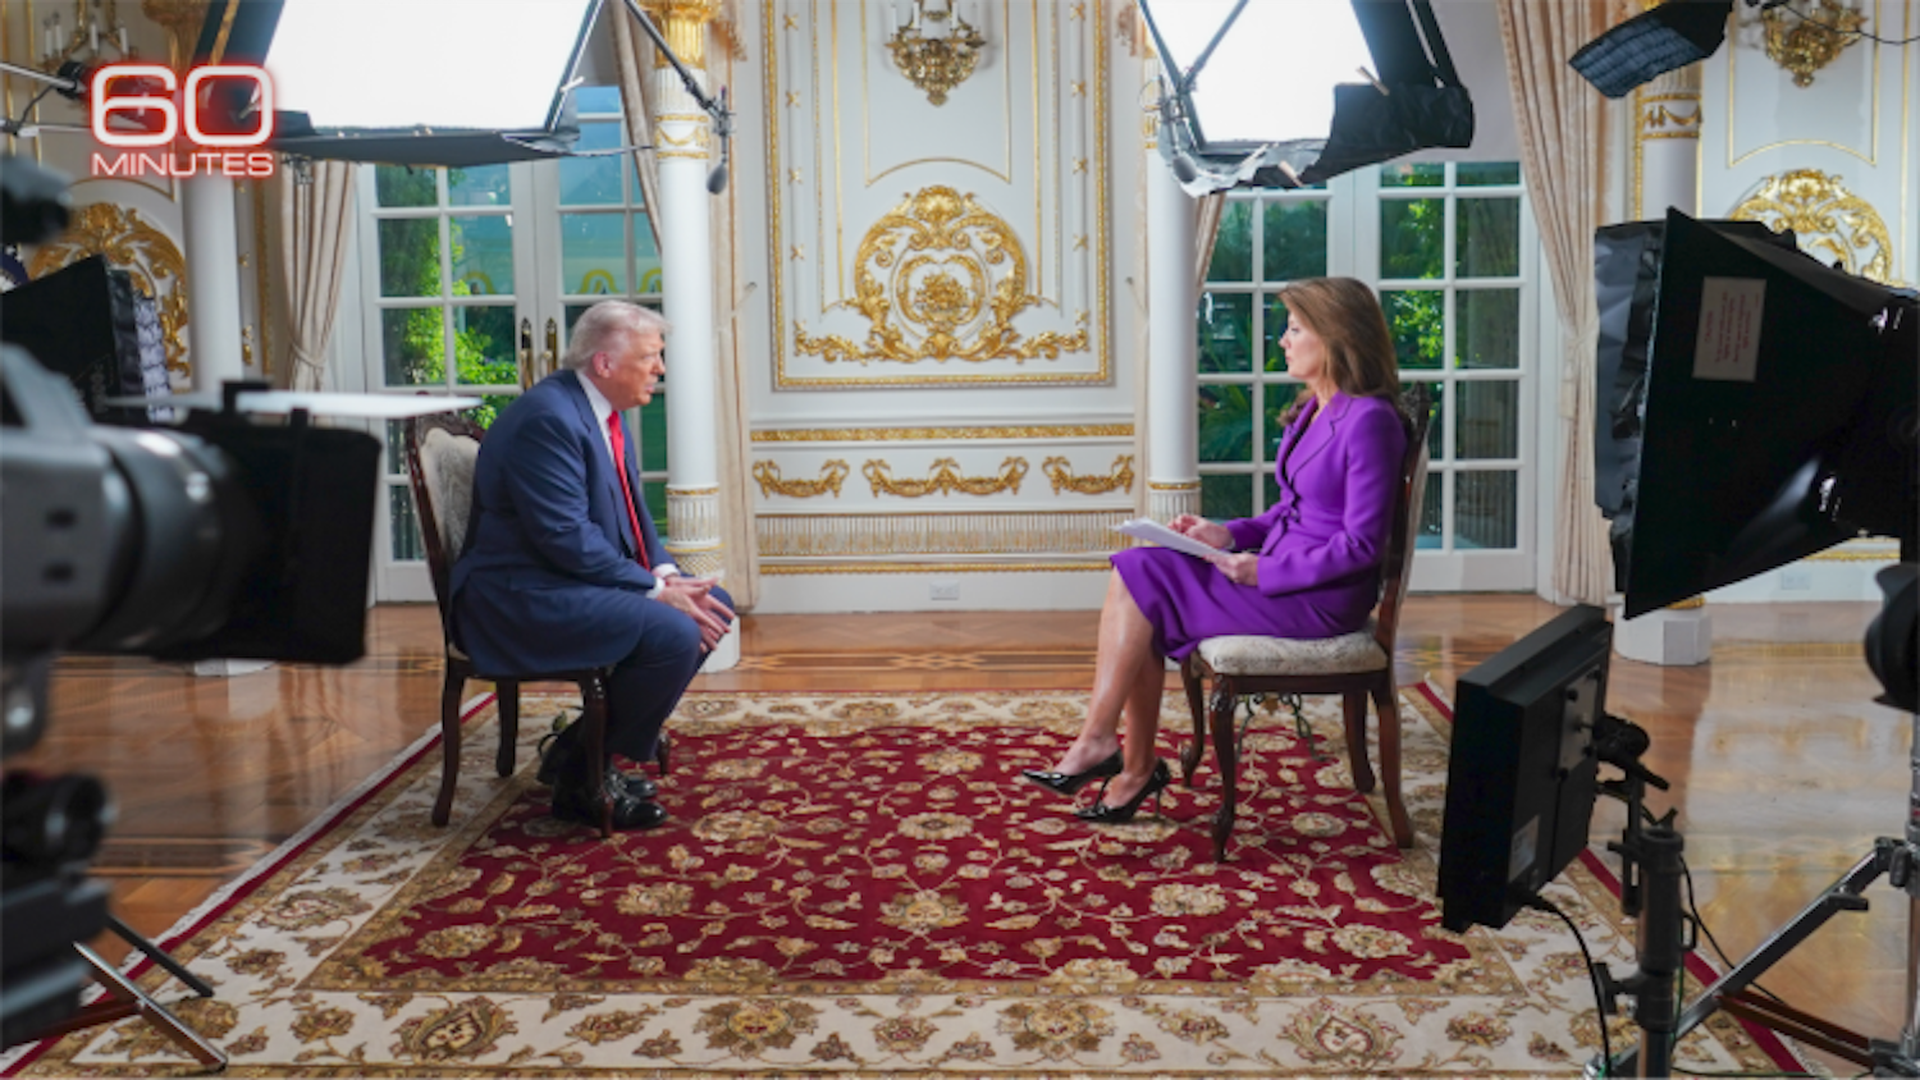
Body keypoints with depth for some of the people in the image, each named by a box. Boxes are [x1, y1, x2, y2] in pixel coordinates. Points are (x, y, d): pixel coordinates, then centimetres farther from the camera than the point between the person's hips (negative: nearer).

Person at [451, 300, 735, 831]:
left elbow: (632, 511, 16)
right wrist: (655, 589, -21)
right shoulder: (548, 415, -20)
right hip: (523, 597, -11)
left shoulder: (603, 411, 11)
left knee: (713, 606, 7)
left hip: (577, 579, 11)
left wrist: (665, 573, -2)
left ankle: (583, 747, 11)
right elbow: (566, 538, -25)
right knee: (673, 633, -26)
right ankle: (584, 779, -7)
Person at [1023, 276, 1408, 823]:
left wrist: (1263, 572, -18)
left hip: (1321, 597, -9)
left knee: (1137, 579, -15)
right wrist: (1228, 535, 3)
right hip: (1280, 576, 9)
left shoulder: (1369, 420, -15)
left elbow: (1362, 546, -19)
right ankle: (1138, 768, -8)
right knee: (1135, 571, -9)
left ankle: (1096, 741, -5)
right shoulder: (1311, 410, 13)